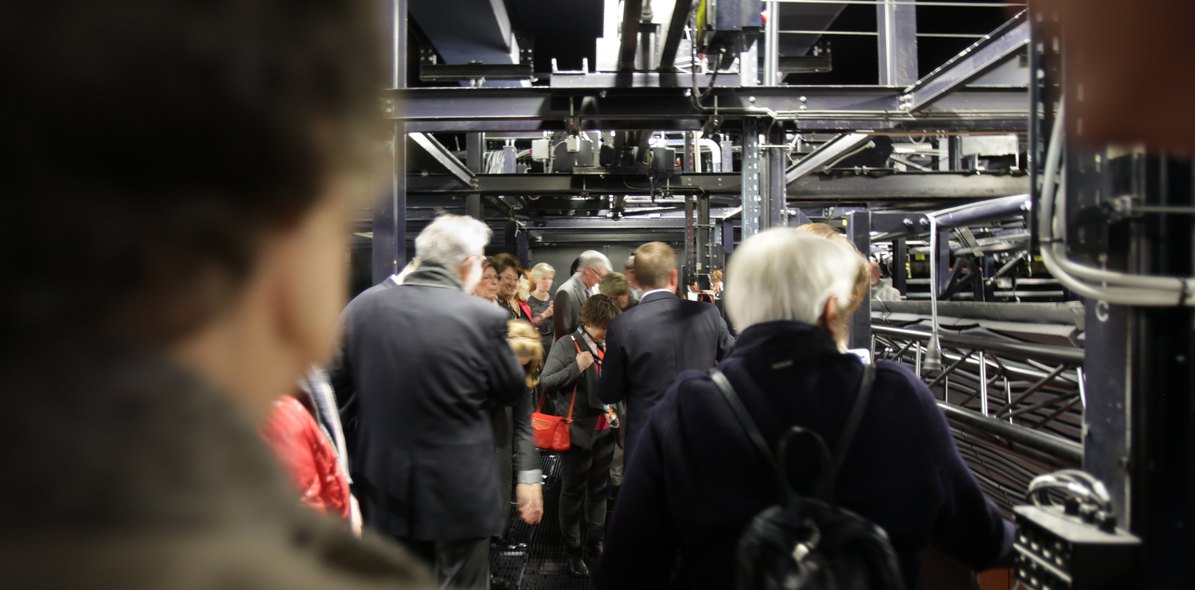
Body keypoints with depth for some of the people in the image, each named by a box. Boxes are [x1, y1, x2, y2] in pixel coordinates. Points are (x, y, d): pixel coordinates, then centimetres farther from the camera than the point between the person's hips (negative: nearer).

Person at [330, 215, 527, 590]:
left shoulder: (362, 307, -7)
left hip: (385, 486, 4)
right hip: (458, 489, -3)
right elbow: (511, 390, -3)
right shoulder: (484, 316, -16)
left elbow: (337, 381, 4)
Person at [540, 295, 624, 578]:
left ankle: (596, 542, 33)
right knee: (573, 493, 9)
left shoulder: (606, 346, 4)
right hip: (578, 431, -5)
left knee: (599, 489, 17)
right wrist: (575, 367, -24)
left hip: (604, 430, 5)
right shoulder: (566, 345, -11)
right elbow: (546, 383, -16)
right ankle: (573, 550, 23)